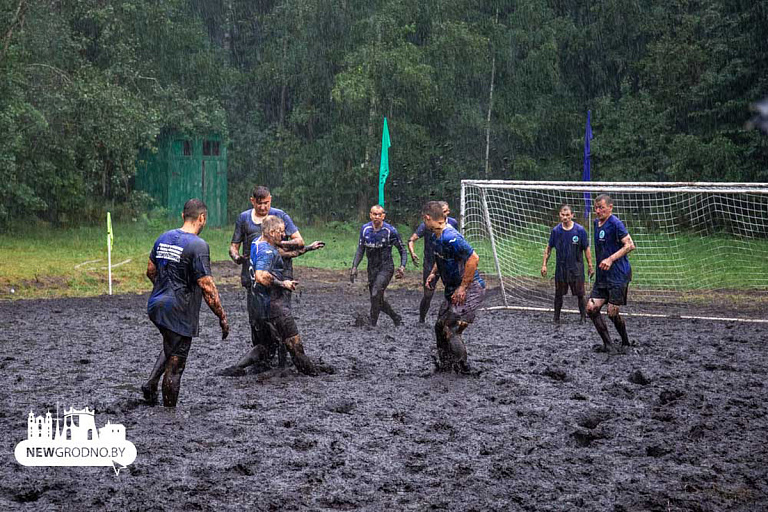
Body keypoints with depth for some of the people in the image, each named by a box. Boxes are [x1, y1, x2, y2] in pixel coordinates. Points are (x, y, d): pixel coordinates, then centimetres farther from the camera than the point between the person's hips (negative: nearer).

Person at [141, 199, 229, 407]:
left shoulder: (164, 238, 7)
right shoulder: (198, 245, -16)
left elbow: (151, 271, 17)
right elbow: (207, 287, -18)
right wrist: (222, 317, -11)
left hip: (156, 306, 8)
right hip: (178, 312, -7)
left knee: (171, 347, 30)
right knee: (175, 366, 2)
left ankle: (151, 383, 17)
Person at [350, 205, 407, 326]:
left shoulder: (390, 231, -11)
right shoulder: (365, 229, 1)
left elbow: (402, 250, -3)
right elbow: (360, 250, 10)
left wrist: (402, 266, -17)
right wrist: (354, 266, 1)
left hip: (386, 267, -5)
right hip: (372, 268, 5)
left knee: (376, 294, -24)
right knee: (378, 300, 10)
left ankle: (372, 324, -18)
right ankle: (397, 319, 31)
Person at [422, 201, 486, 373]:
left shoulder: (450, 237, -25)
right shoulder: (434, 237, 8)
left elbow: (473, 258, -29)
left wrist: (463, 287, -24)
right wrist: (434, 273, 12)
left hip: (470, 290, -10)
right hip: (453, 290, 10)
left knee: (451, 331, -12)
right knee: (440, 327, 14)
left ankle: (462, 370, -1)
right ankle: (444, 368, 25)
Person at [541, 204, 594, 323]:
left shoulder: (580, 230, -7)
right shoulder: (555, 230, -2)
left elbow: (586, 250, 1)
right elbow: (549, 248, 8)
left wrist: (590, 266, 1)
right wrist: (544, 264, 4)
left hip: (576, 268, -2)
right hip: (560, 268, 2)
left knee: (580, 295, 2)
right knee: (558, 294, 6)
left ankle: (583, 317, 16)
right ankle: (556, 317, 18)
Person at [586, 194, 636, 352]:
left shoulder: (615, 223, -12)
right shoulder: (596, 223, 13)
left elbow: (630, 245, -18)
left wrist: (611, 259, -23)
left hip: (618, 276, -8)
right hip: (602, 276, 8)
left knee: (612, 313, -5)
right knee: (591, 308, -3)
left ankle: (625, 344, 16)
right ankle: (607, 344, 5)